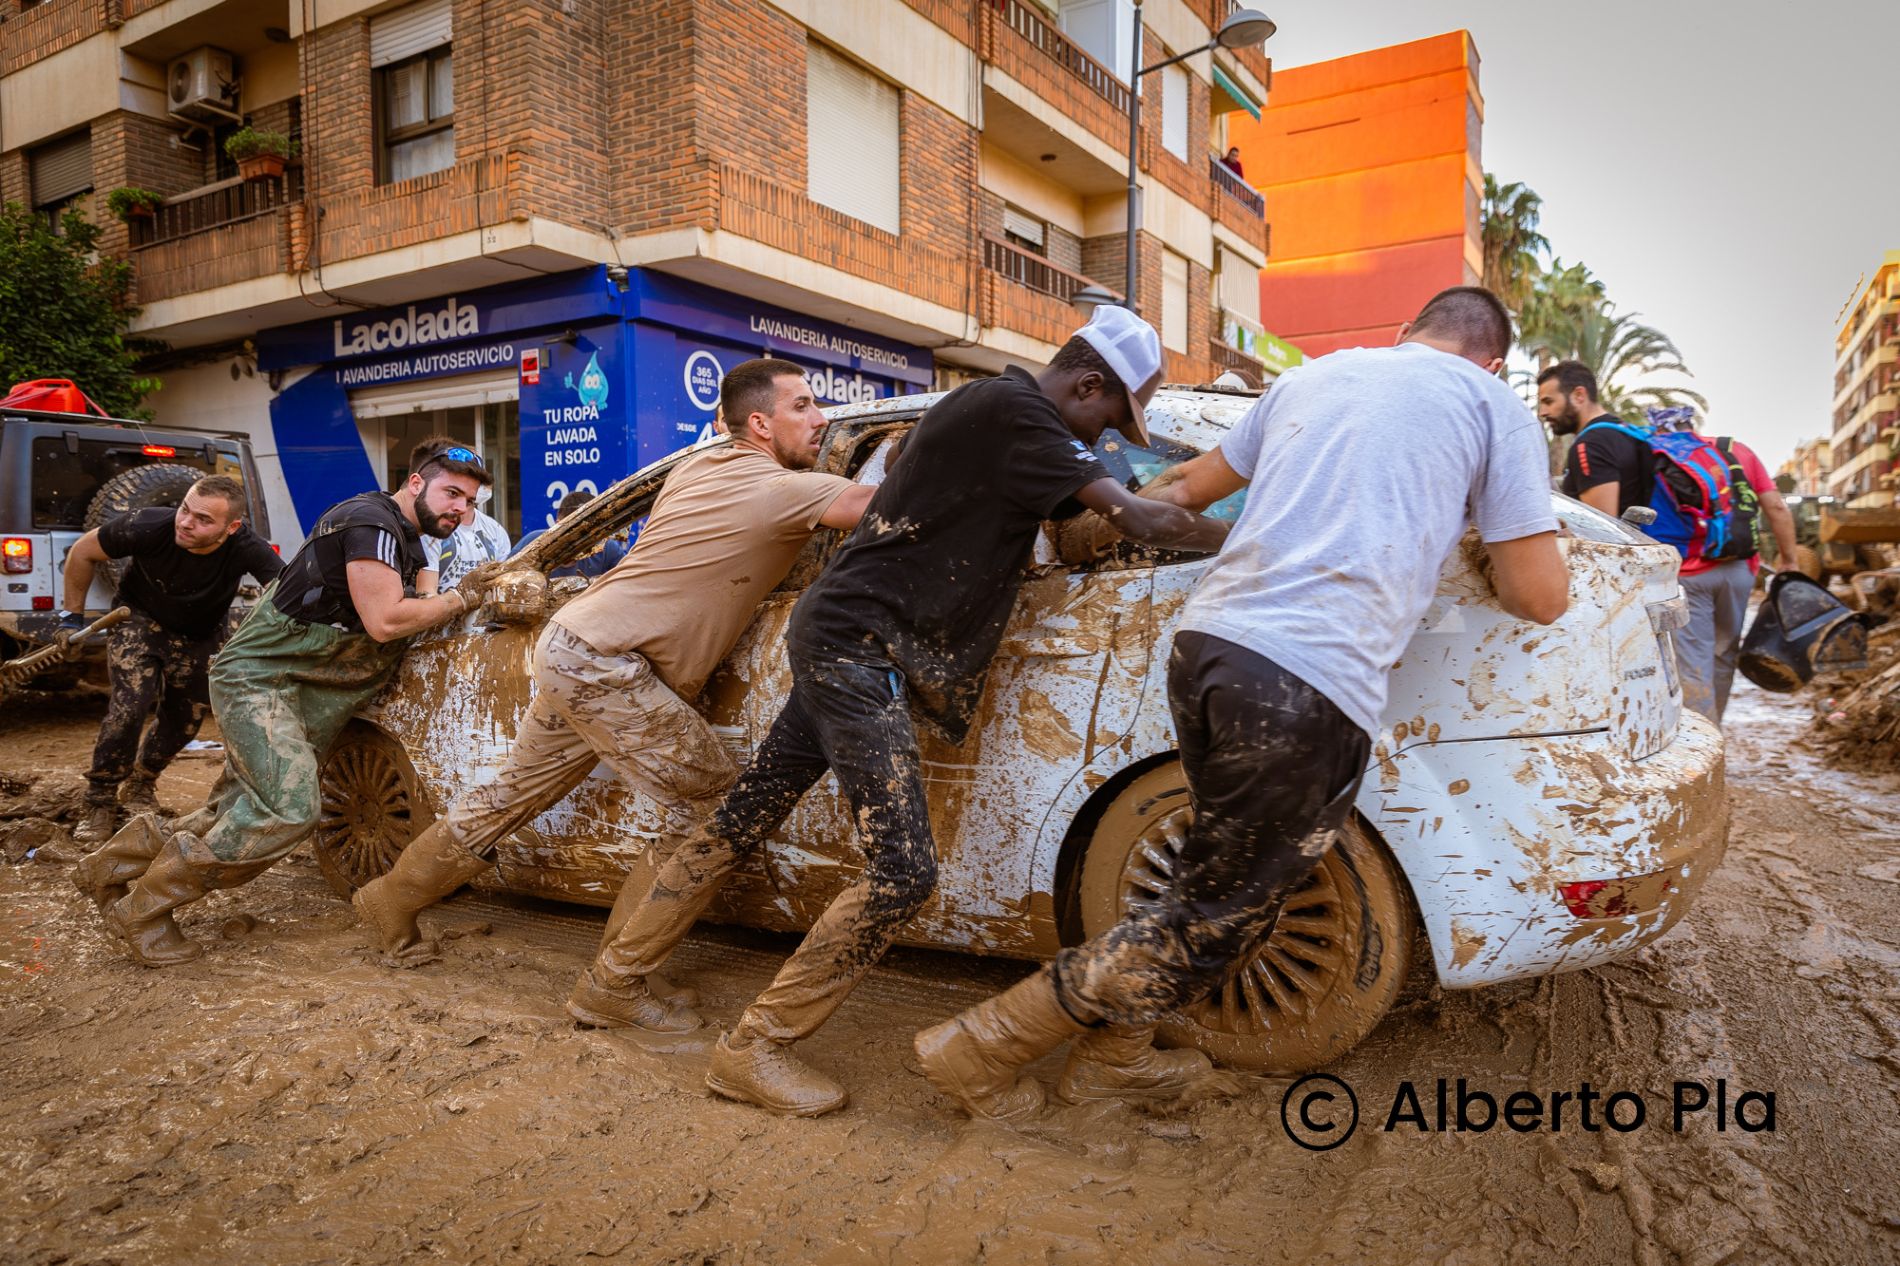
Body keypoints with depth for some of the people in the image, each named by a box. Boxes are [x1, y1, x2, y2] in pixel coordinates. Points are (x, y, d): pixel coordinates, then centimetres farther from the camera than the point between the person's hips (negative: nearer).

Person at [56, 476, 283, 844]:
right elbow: (83, 552, -14)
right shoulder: (150, 526, -32)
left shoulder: (246, 548, -34)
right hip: (140, 620, -2)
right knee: (131, 704, -20)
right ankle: (100, 804, -1)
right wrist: (72, 615, -6)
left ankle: (140, 785, 38)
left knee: (184, 721, 7)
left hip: (200, 639, 2)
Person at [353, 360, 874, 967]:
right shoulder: (782, 489, -14)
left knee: (516, 794, 24)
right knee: (714, 807, -8)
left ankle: (392, 900, 44)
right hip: (603, 661, -10)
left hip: (573, 646, 10)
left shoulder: (700, 466, 12)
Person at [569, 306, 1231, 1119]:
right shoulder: (1014, 411, -13)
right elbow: (1145, 522, -15)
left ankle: (612, 983, 31)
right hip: (858, 647, -10)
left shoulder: (992, 403, 18)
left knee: (741, 825, 17)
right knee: (903, 869, -12)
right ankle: (755, 1051, 0)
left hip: (840, 640, 10)